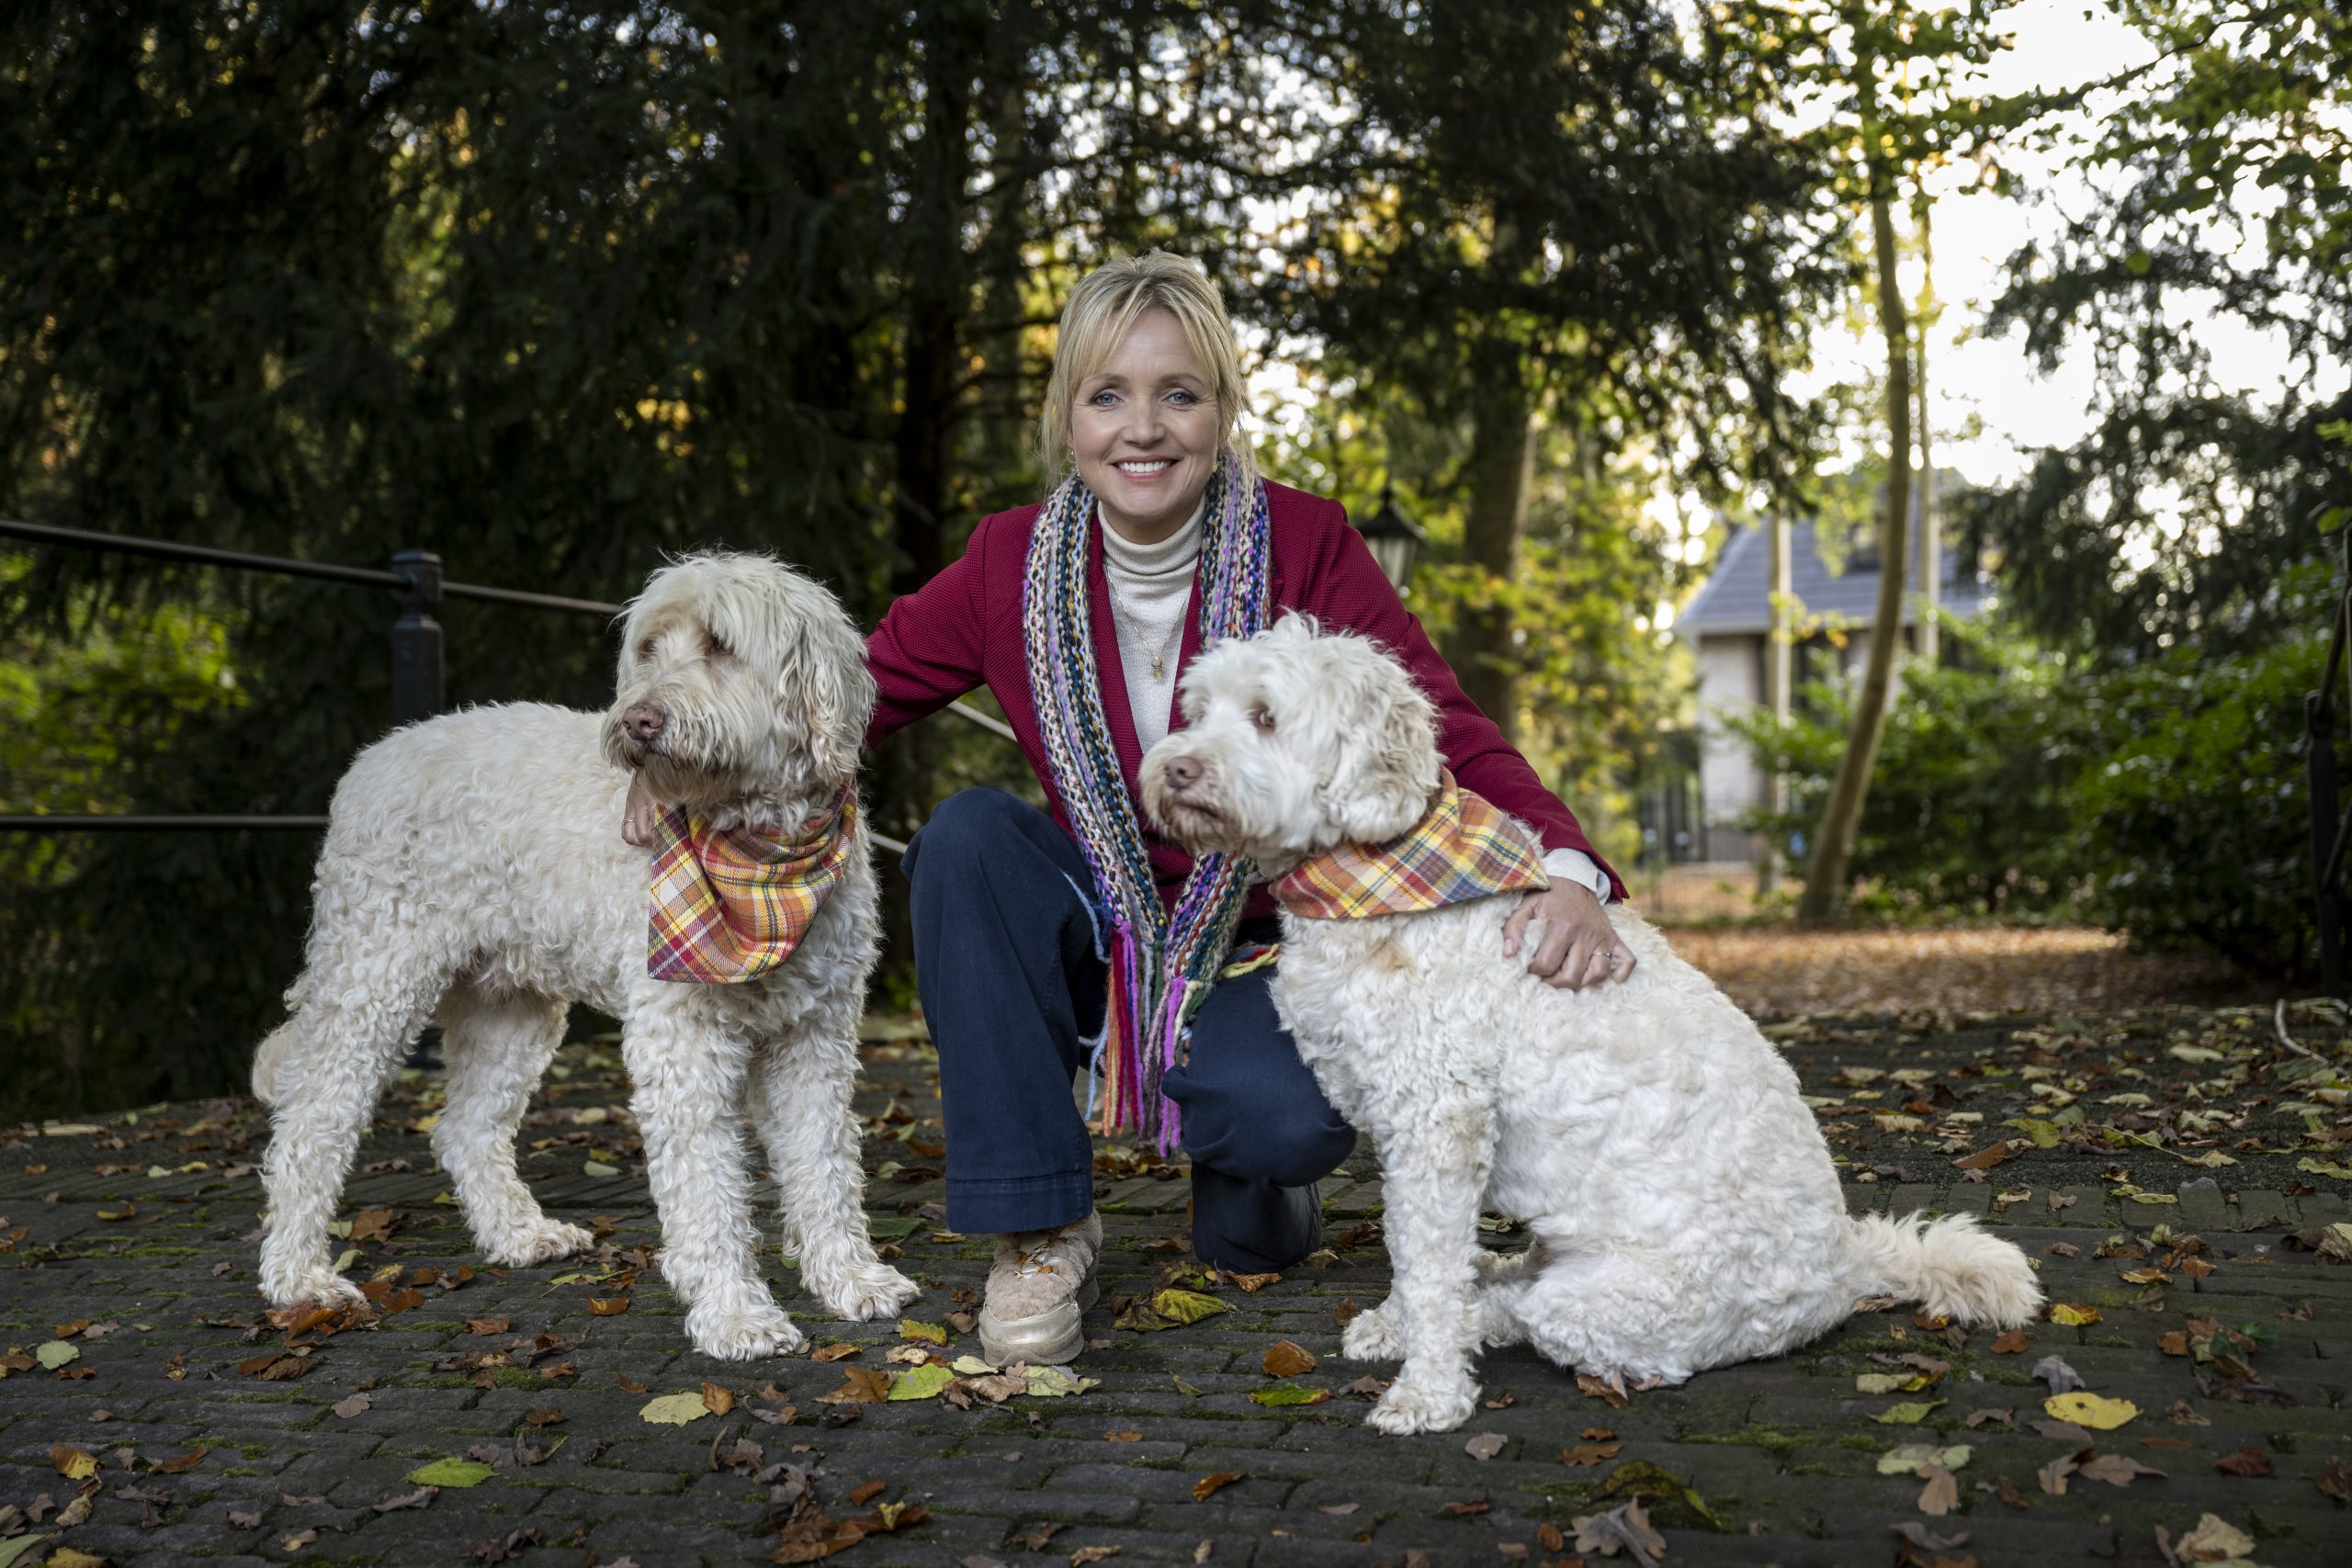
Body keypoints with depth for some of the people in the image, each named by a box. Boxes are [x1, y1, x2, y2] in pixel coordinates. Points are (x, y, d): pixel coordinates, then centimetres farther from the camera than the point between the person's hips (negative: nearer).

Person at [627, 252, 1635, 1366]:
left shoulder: (1305, 548, -14)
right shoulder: (1013, 563, -7)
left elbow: (1449, 732, -19)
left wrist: (1565, 870, -39)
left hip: (1263, 949, -2)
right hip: (1100, 940, 3)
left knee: (1295, 1117, -33)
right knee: (969, 832, -26)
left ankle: (1250, 1191, 10)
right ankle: (1040, 1232, -16)